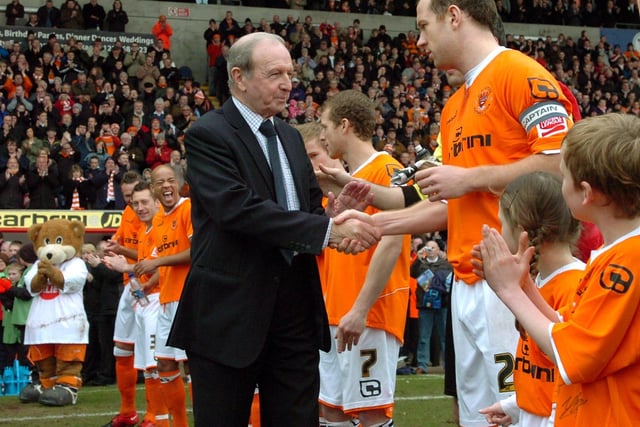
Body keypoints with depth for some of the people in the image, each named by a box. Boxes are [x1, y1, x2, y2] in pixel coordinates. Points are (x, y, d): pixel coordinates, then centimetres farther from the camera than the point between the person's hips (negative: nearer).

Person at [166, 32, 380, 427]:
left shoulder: (291, 138, 16)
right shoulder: (208, 135, -9)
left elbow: (311, 206, 16)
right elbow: (240, 208, -22)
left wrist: (339, 233, -9)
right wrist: (328, 230, -25)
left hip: (296, 309, 7)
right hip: (231, 310, -6)